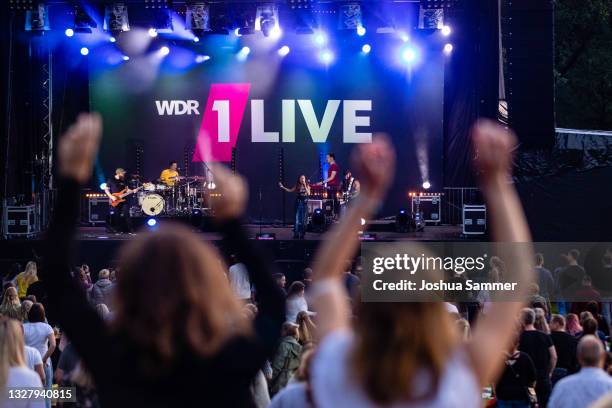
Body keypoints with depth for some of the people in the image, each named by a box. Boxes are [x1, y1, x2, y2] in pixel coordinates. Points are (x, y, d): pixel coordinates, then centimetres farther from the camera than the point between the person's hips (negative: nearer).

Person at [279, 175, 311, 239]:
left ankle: (302, 234, 9)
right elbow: (290, 190, 8)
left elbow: (308, 194, -10)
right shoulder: (297, 186, 5)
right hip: (298, 203, 1)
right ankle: (296, 234, 0)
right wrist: (283, 187, 0)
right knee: (297, 219, -4)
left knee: (303, 219, 2)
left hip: (304, 204, -1)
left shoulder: (307, 186, 2)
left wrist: (305, 187, -17)